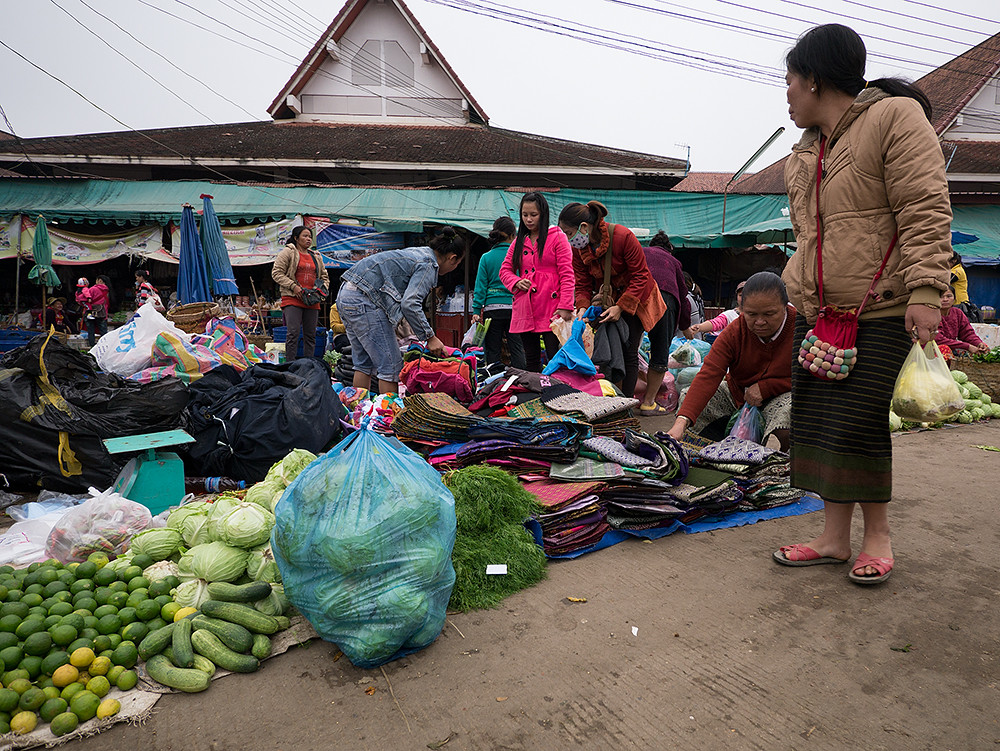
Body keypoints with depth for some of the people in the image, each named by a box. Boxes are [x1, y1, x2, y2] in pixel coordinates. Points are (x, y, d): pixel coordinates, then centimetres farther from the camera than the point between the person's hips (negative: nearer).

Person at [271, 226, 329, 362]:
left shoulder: (316, 257, 21)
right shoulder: (288, 252, 4)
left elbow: (324, 276, 29)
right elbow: (276, 273, -2)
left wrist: (323, 289, 8)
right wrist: (293, 286, -12)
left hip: (312, 301, 6)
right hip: (292, 300, -5)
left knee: (310, 335, 5)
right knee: (293, 333, -14)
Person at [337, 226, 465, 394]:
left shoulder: (417, 252, 21)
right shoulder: (428, 265, -7)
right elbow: (410, 303, -20)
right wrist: (430, 337, -15)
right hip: (364, 302, -10)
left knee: (364, 363, 15)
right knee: (391, 365, -4)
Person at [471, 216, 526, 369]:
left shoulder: (486, 257, 1)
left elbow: (481, 286, 0)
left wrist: (477, 311, 1)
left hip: (492, 309, 0)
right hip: (514, 308, 0)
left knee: (493, 350, 6)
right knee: (517, 348, 5)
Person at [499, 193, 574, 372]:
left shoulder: (557, 238, 1)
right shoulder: (518, 242, 17)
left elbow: (567, 274, -5)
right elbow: (505, 270, 19)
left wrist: (565, 306, -14)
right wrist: (516, 282, -3)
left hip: (551, 308, -5)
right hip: (525, 310, 5)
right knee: (531, 360, 10)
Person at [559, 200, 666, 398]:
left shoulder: (623, 236, -27)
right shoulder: (578, 248, -11)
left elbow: (640, 276, -22)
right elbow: (582, 284, -4)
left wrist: (620, 307, -28)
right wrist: (583, 307, -22)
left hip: (634, 299, -4)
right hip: (607, 298, 4)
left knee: (628, 352, -5)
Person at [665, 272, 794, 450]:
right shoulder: (733, 333, -17)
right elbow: (708, 375, -31)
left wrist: (764, 388, -25)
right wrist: (682, 422, -45)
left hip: (781, 395, -3)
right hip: (737, 392, 3)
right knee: (688, 398, -16)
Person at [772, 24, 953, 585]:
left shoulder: (895, 116, -4)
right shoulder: (803, 155, 18)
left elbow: (925, 210, -13)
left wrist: (925, 290, -21)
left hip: (881, 309, -7)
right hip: (818, 311, 7)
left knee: (859, 420, -8)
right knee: (817, 421, 4)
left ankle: (878, 535, 13)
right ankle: (835, 537, 15)